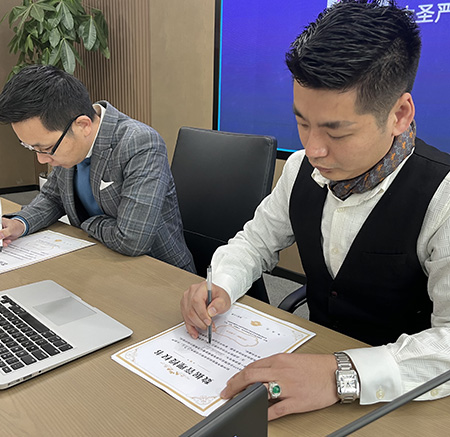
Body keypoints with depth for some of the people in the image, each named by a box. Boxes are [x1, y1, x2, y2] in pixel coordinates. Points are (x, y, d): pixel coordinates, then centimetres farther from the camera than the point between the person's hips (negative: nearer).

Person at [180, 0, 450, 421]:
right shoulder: (301, 169, -4)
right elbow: (257, 241, 8)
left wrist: (344, 375, -39)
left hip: (394, 398, -3)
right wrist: (220, 288, -11)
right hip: (313, 351, 4)